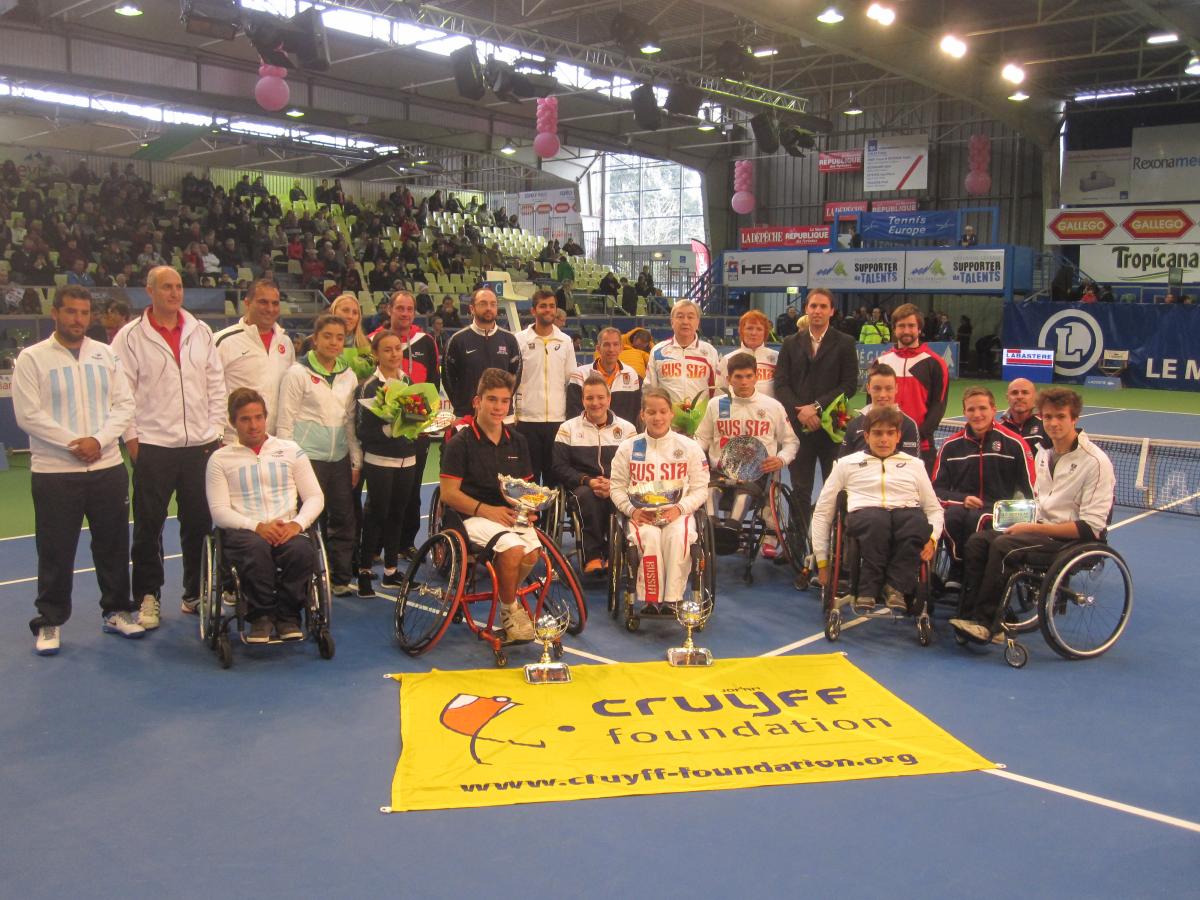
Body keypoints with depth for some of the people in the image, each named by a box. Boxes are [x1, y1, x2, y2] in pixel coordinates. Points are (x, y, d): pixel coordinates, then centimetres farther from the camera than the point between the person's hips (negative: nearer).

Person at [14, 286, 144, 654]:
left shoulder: (106, 355, 7)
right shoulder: (32, 358, -3)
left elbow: (124, 404, 4)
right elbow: (28, 415, -9)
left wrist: (99, 440, -11)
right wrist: (74, 444, -15)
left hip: (108, 467, 3)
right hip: (54, 472, -3)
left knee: (113, 545, 11)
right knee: (56, 551, 2)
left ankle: (116, 611, 25)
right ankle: (50, 622, 15)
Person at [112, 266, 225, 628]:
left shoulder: (201, 332, 8)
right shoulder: (131, 336, -3)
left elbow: (216, 383, 10)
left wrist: (215, 429, 3)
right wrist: (131, 436, -7)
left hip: (200, 444, 3)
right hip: (152, 446, -3)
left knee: (199, 523, 9)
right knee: (149, 525, 3)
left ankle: (196, 593, 22)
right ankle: (148, 596, 15)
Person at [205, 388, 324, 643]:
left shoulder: (290, 450, 18)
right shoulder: (220, 459, 12)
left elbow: (315, 497, 11)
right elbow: (219, 511, 1)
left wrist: (297, 524, -10)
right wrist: (257, 526, -16)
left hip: (286, 529, 1)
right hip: (242, 530, -1)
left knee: (303, 551, -34)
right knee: (256, 548, -38)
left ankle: (287, 615, -14)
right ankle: (260, 615, -19)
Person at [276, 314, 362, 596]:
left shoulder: (348, 375, 12)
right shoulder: (298, 373, -4)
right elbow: (285, 422, -5)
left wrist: (356, 461, 14)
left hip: (339, 457, 6)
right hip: (308, 456, -5)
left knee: (344, 518, 8)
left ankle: (340, 579, 20)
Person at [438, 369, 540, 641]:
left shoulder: (517, 442, 14)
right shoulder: (460, 443, -3)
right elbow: (449, 493, -8)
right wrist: (486, 510, -18)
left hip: (511, 514, 5)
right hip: (473, 516, -4)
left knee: (531, 554, -26)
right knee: (512, 550, -32)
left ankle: (507, 596, 5)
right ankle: (509, 610, -6)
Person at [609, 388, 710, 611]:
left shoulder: (689, 446, 9)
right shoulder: (628, 447, 10)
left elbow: (700, 489, 6)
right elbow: (616, 487, 9)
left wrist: (679, 509, -12)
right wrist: (632, 510, -9)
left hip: (677, 513, 0)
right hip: (641, 515, 0)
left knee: (678, 536, -34)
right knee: (649, 537, -34)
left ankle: (672, 599, -28)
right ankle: (651, 599, -27)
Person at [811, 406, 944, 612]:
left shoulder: (914, 464, 27)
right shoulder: (847, 463, 22)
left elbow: (934, 508, 25)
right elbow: (822, 511, 18)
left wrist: (932, 538, 1)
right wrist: (822, 560, 9)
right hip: (863, 515, -1)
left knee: (918, 522, -38)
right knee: (876, 520, -40)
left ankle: (895, 587, -30)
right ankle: (867, 591, -32)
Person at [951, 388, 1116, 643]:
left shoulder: (1095, 462, -12)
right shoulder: (1044, 454, 12)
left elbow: (1091, 527, -17)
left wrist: (1033, 528, -18)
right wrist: (1025, 518, 4)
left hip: (1075, 541, -8)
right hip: (1043, 531, 8)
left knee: (1003, 545, -28)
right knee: (977, 540, -13)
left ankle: (985, 623, -23)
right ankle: (968, 615, -18)